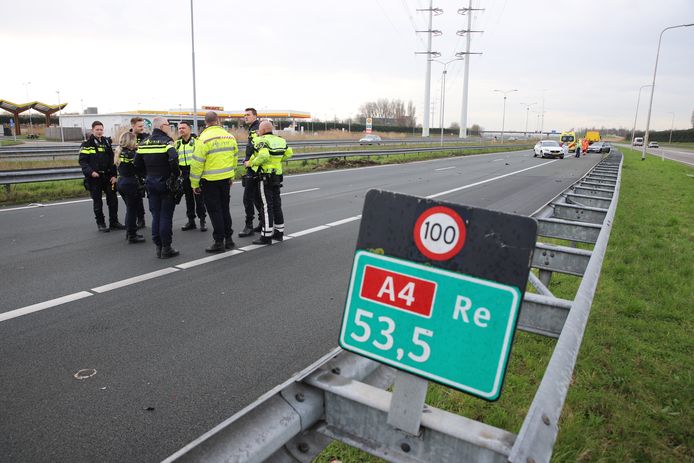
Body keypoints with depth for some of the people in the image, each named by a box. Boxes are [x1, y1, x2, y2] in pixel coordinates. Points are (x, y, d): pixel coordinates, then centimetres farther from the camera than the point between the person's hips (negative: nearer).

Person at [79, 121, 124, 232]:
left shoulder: (107, 142, 11)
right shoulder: (87, 144, -2)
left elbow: (112, 160, 10)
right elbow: (82, 161, -5)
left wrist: (114, 175, 2)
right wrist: (90, 172, -20)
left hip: (108, 176, 4)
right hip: (94, 177, -4)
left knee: (113, 200, 5)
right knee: (97, 202, 4)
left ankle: (114, 222, 16)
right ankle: (100, 223, 14)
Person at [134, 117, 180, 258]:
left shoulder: (144, 143, 9)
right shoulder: (166, 142, -12)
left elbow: (137, 165, 11)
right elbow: (173, 160, -28)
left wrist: (147, 175, 18)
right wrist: (175, 175, -14)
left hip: (151, 183, 6)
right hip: (166, 183, -6)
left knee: (156, 216, 12)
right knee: (166, 216, 0)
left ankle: (158, 247, 17)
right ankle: (166, 248, 4)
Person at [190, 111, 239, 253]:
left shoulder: (204, 139, -15)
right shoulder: (230, 137, 3)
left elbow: (197, 163, -14)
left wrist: (194, 183, -6)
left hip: (210, 180, -5)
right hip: (226, 179, 6)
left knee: (215, 211, 2)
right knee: (225, 208, 16)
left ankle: (219, 242, 5)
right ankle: (228, 239, 22)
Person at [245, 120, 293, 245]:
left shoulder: (262, 141, -14)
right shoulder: (280, 140, 9)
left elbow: (263, 156, -29)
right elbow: (289, 153, 14)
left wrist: (251, 163, -16)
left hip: (265, 177, -8)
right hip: (277, 175, 8)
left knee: (266, 206, -5)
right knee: (276, 204, 14)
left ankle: (266, 236, -1)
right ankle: (279, 232, 22)